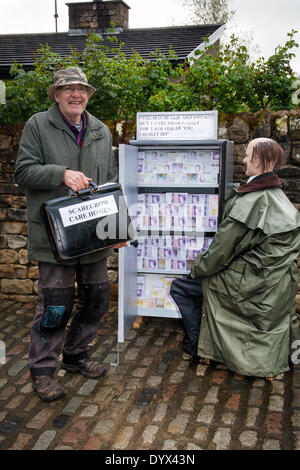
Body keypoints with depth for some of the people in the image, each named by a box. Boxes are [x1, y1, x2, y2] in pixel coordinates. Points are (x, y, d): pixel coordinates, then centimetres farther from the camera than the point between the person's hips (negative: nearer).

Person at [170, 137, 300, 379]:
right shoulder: (279, 196, 5)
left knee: (180, 287, 4)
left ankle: (199, 346, 17)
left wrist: (198, 268, 1)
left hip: (251, 285, -9)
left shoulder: (251, 201, -24)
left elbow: (223, 248, -18)